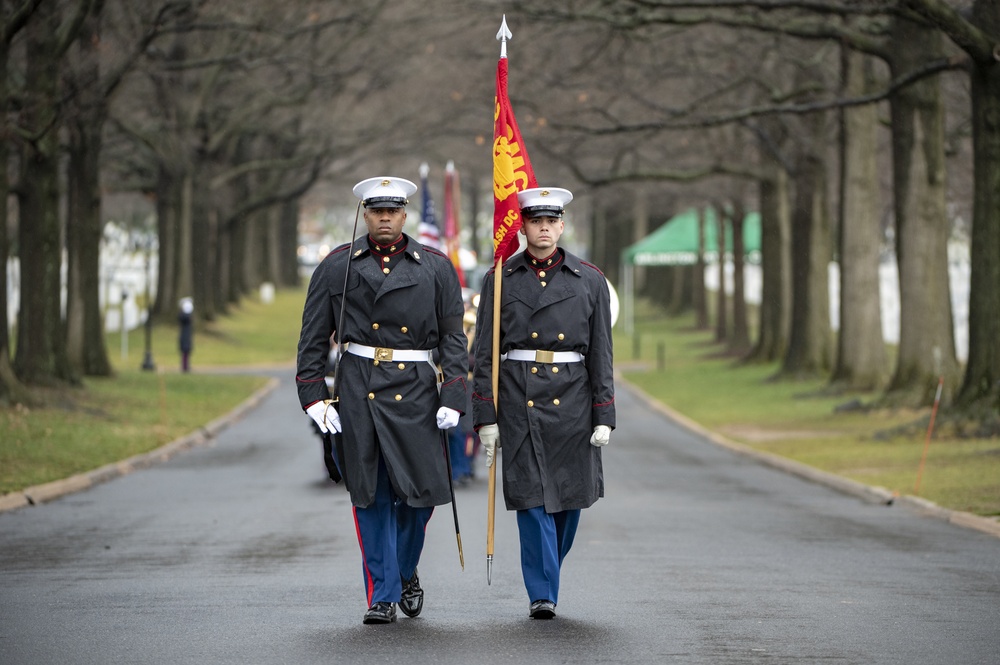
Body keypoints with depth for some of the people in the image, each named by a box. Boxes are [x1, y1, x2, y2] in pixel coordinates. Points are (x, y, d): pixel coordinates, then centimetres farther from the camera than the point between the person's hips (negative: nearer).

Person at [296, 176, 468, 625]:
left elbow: (453, 339, 4)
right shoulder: (337, 267, 6)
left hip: (415, 391, 0)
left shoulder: (436, 268, 6)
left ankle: (405, 572, 26)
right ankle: (382, 595, 8)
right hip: (357, 393, 0)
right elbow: (313, 337, 6)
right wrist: (314, 397, -2)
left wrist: (453, 398, -6)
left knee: (420, 491, -1)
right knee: (371, 497, 1)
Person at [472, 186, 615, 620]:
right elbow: (485, 354, 3)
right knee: (532, 498, -7)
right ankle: (542, 594, -3)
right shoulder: (500, 280, 4)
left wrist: (604, 417, -1)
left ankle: (545, 577, 29)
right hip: (519, 402, -1)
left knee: (570, 497, 6)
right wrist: (485, 418, -3)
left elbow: (601, 354, 5)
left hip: (572, 401, 2)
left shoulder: (590, 281, 6)